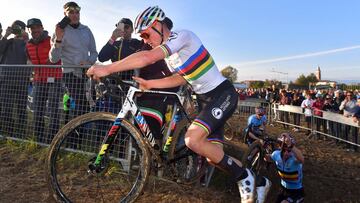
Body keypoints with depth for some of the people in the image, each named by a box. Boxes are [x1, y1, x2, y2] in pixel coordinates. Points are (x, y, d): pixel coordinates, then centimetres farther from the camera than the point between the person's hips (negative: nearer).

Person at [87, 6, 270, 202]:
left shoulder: (181, 35, -19)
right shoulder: (167, 52, 9)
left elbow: (148, 57, -33)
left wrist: (107, 69, -31)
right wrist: (149, 84, 1)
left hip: (223, 94, -9)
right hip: (205, 99, 9)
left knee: (192, 140, -25)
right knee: (213, 156, 5)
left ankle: (244, 177, -2)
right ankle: (257, 182, 28)